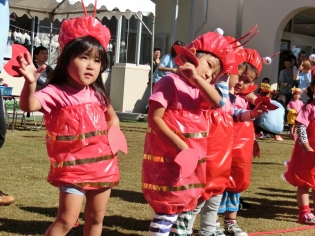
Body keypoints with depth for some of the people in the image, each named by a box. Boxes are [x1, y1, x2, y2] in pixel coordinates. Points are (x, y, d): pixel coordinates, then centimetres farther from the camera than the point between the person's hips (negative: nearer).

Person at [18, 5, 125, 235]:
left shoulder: (97, 94, 6)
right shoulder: (56, 93, -12)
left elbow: (112, 117, 25)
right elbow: (29, 105, -31)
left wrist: (112, 135, 6)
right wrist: (31, 82, -49)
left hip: (102, 164, 6)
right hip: (73, 167, -6)